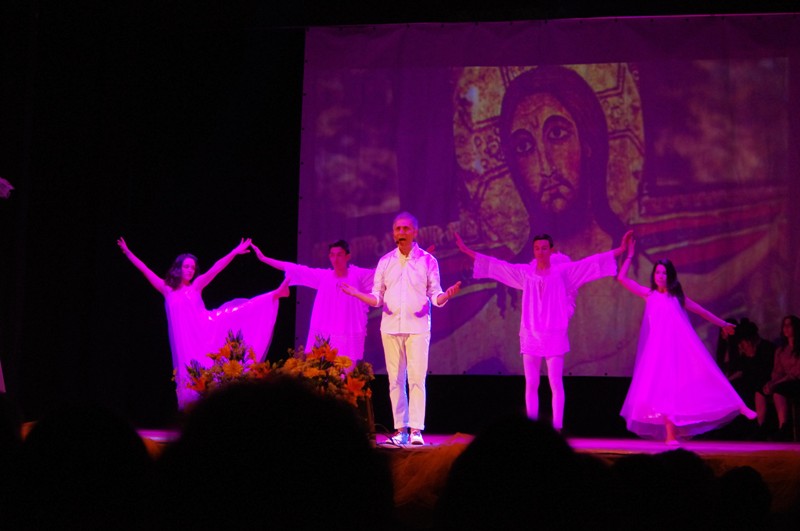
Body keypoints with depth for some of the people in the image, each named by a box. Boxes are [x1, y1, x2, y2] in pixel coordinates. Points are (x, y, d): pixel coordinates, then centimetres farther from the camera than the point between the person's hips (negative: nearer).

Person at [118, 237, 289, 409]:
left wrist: (234, 252, -6)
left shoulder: (196, 286, 10)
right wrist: (128, 253, 3)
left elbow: (215, 269, 1)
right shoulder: (167, 289, 10)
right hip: (186, 338, 0)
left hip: (207, 331, 0)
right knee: (191, 372, 0)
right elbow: (145, 270, 7)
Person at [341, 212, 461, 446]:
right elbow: (377, 299, 9)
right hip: (391, 327, 3)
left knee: (417, 378, -9)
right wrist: (356, 293, -7)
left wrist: (447, 295, -19)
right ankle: (400, 429, 6)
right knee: (395, 380, 2)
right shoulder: (385, 262, 10)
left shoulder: (427, 260, 4)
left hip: (418, 327, -2)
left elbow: (435, 297, 2)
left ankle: (416, 429, -9)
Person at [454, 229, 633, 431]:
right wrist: (466, 250, 14)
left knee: (555, 382, -5)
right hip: (530, 335, 2)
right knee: (531, 384, 3)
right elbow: (494, 265, 12)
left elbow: (593, 262, 0)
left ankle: (557, 426, -2)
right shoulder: (524, 272, 8)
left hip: (554, 335, -2)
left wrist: (620, 249, -4)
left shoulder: (562, 271, 1)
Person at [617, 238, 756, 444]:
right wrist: (629, 255, 6)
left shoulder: (677, 297, 13)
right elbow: (622, 278, 8)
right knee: (664, 389, -6)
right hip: (659, 348, -1)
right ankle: (670, 434, -3)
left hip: (682, 348, 1)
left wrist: (723, 324, 33)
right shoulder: (649, 294, 11)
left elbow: (702, 312, 25)